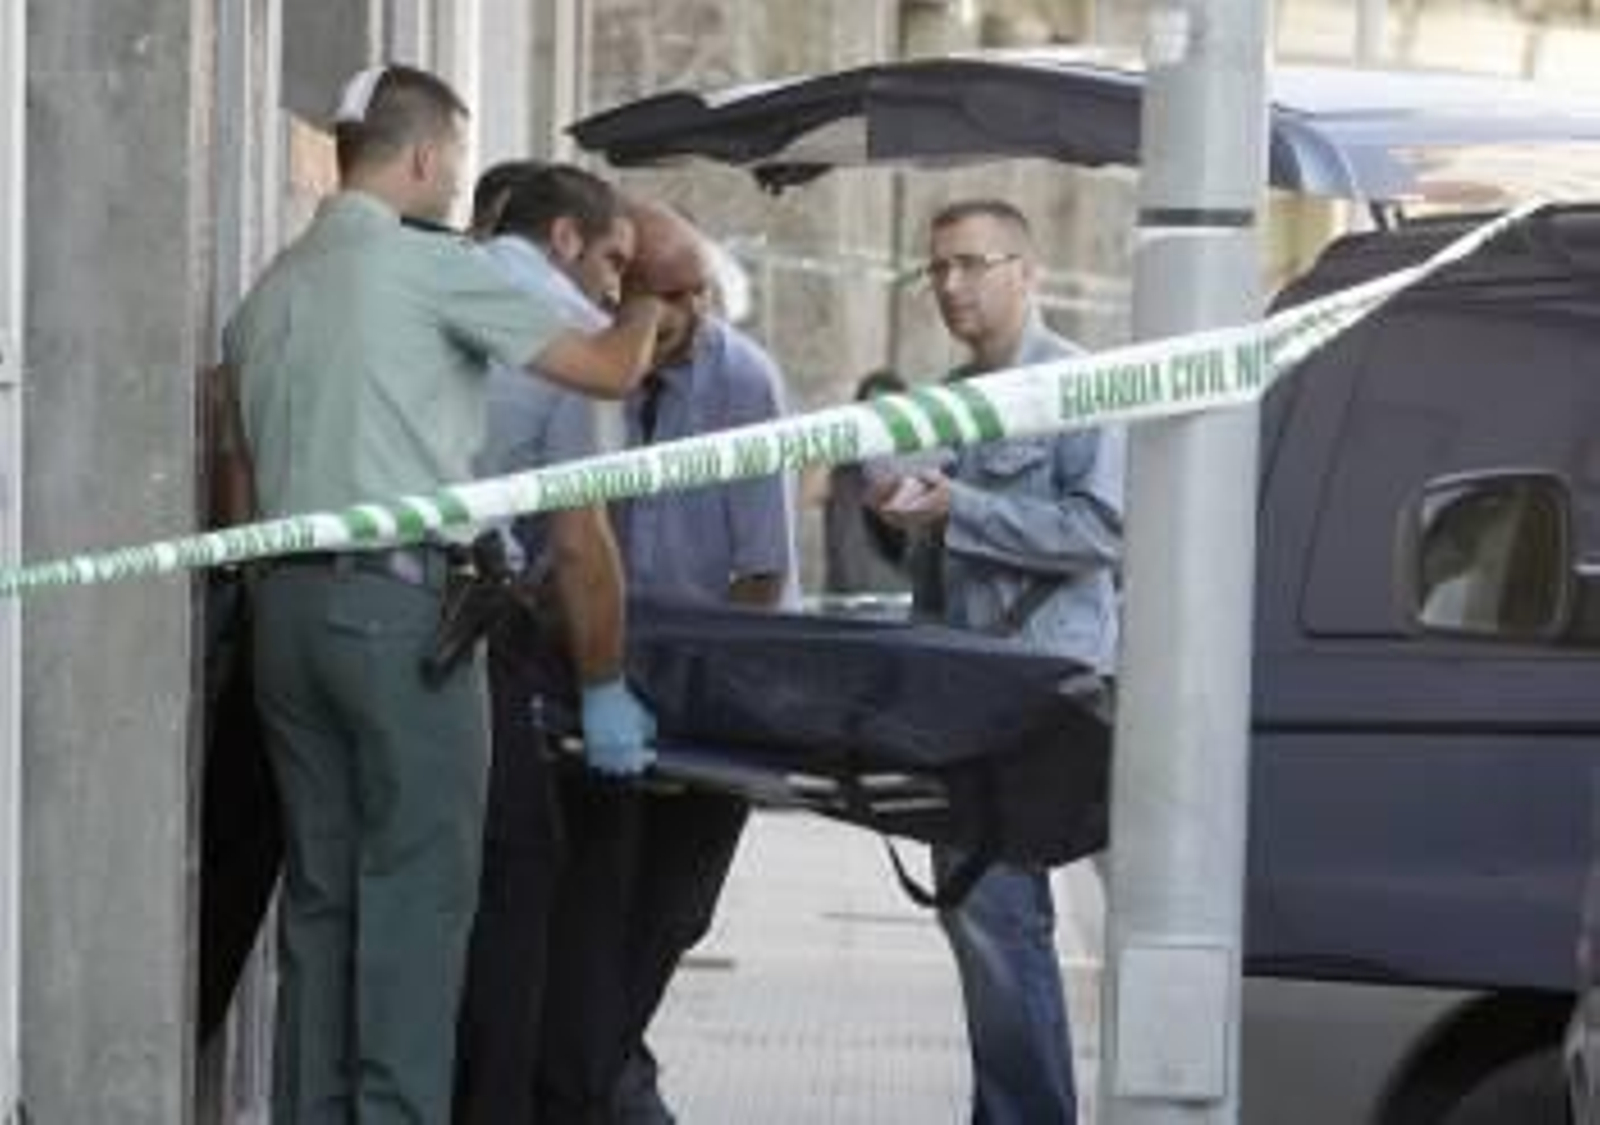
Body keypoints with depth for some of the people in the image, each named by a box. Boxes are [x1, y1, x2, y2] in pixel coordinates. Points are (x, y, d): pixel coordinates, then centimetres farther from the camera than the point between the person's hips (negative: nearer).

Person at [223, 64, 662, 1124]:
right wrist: (652, 298, 14)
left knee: (319, 886, 9)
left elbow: (240, 465, 17)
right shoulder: (429, 265, -6)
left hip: (290, 600, 7)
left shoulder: (272, 288, 16)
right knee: (417, 889, -5)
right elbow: (610, 368, -5)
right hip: (400, 603, -7)